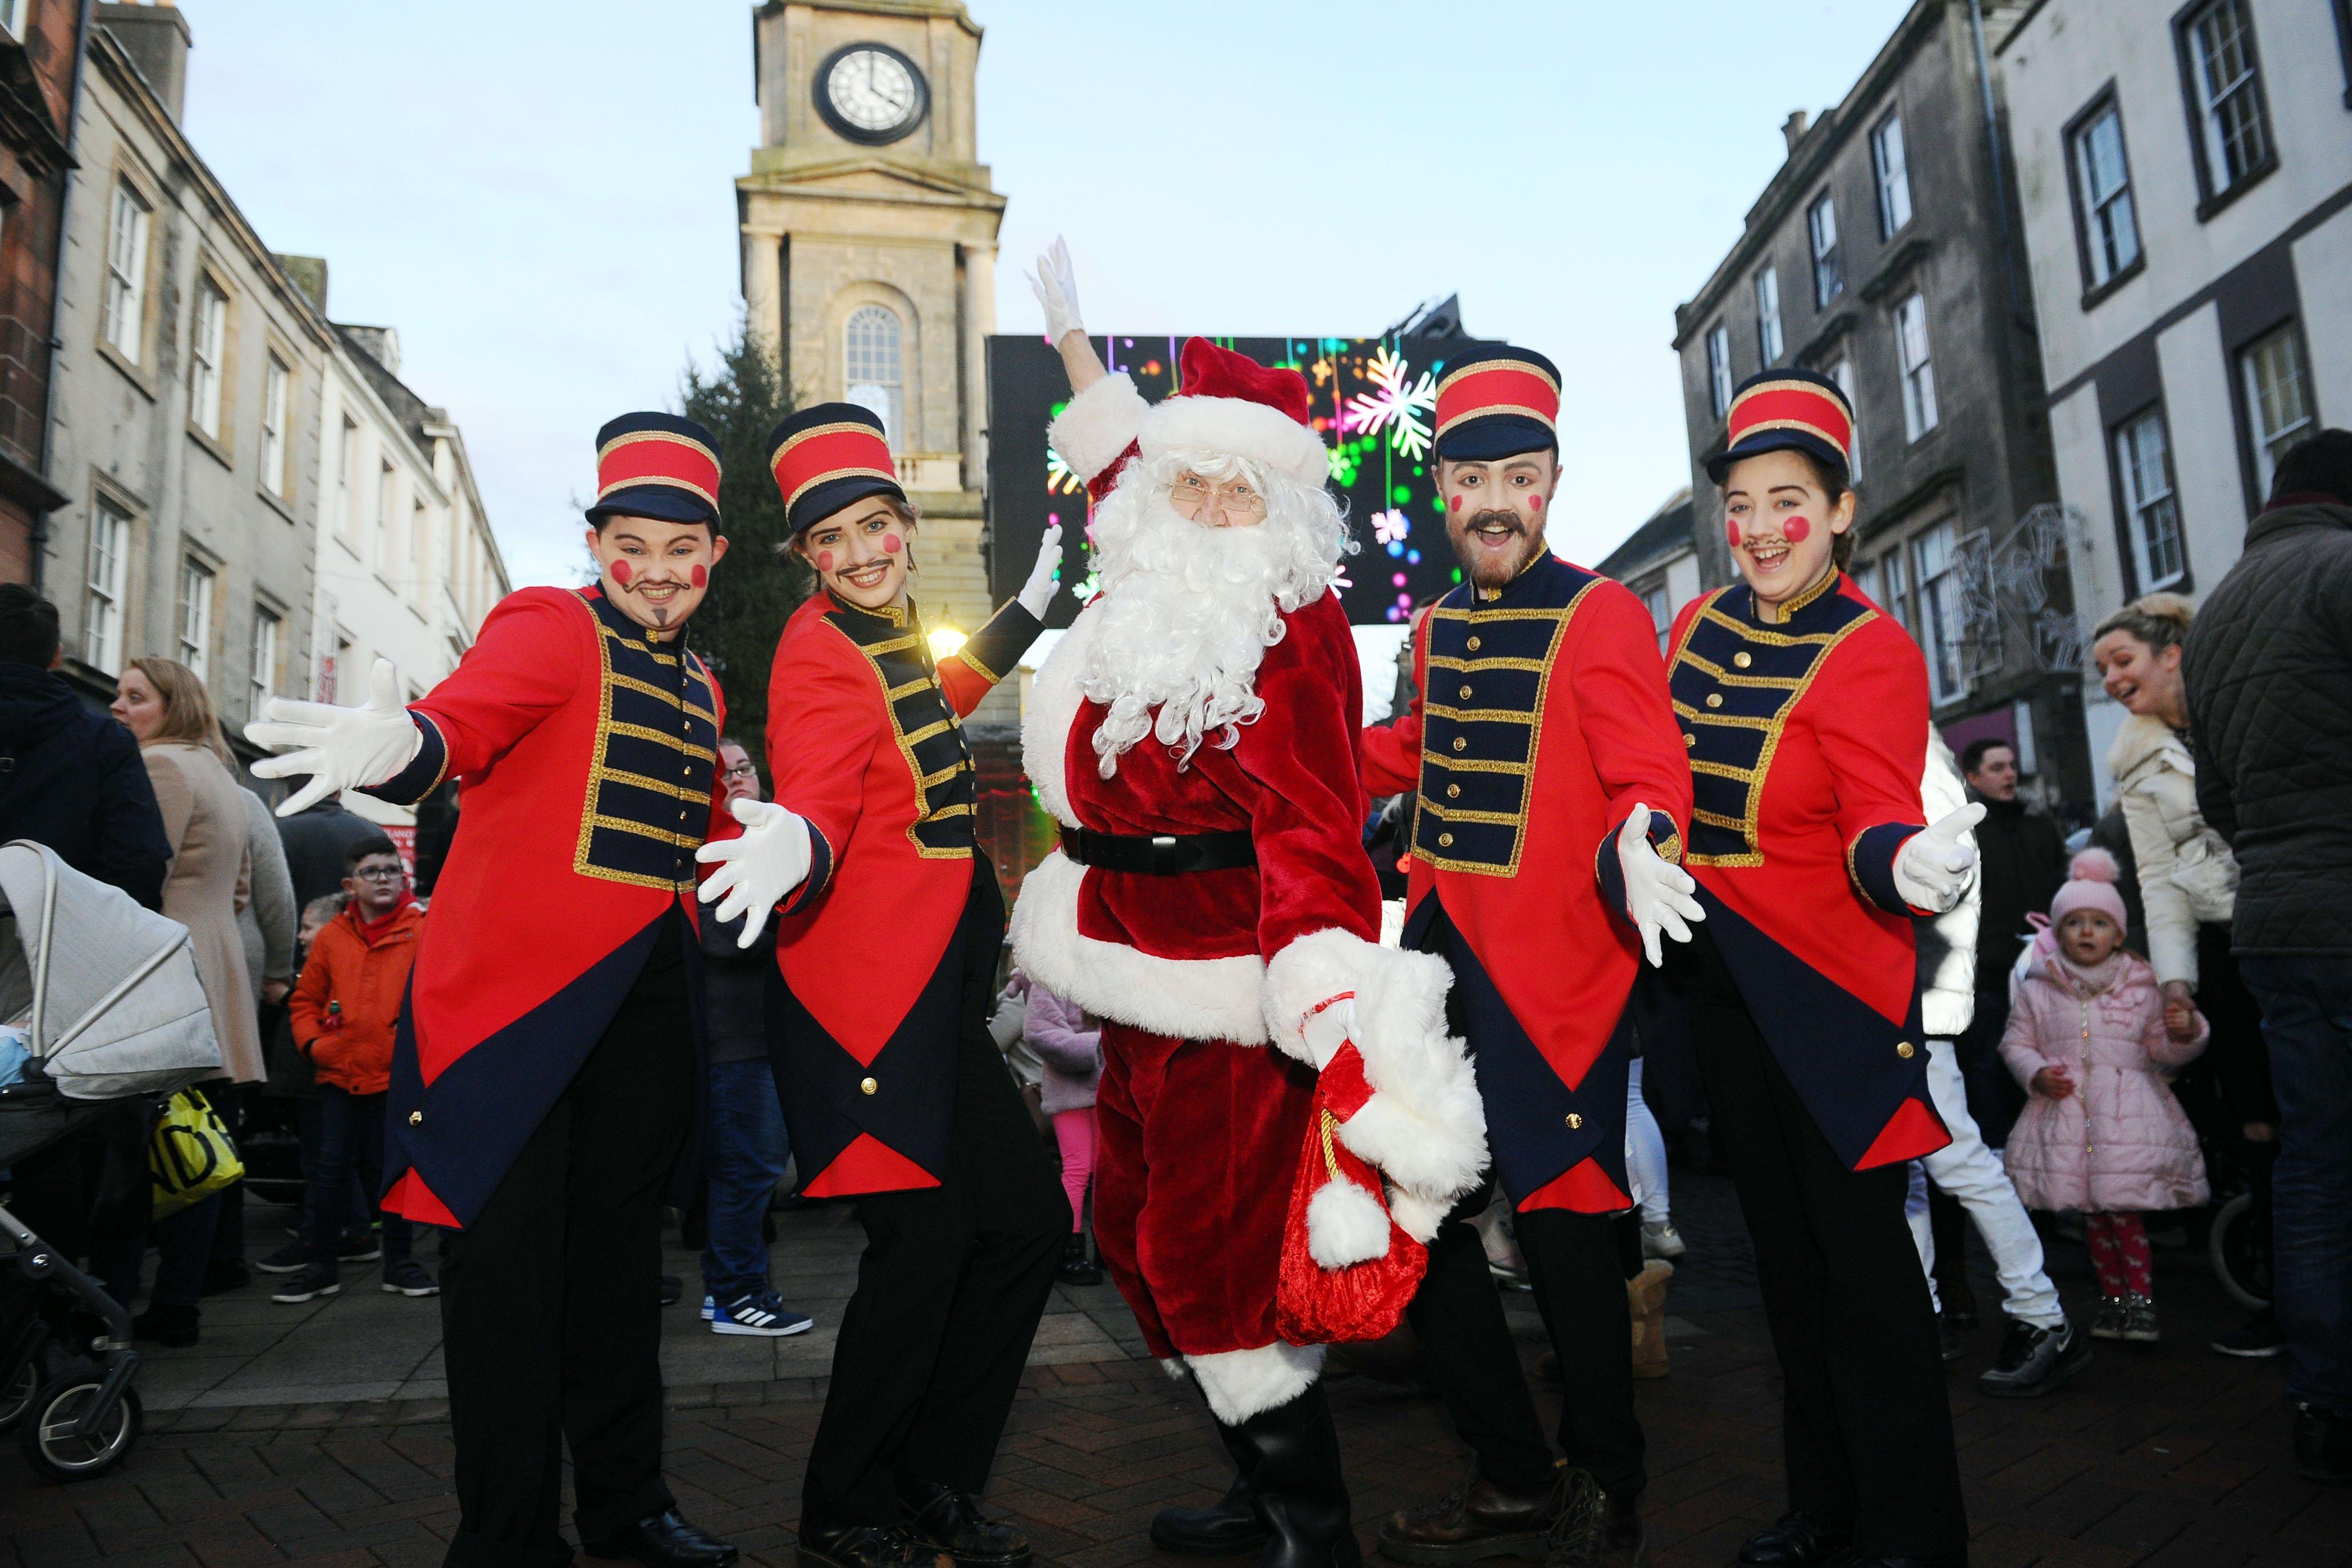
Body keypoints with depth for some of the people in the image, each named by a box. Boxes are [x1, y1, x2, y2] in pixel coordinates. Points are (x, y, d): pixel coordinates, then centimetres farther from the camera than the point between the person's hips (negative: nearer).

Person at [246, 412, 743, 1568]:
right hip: (514, 989, -6)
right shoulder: (549, 627, -4)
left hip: (642, 1005, 7)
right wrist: (398, 747, -46)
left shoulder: (701, 690, 17)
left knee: (620, 1245, 14)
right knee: (506, 1248, -2)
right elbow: (466, 716, -25)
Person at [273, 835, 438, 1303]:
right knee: (332, 1168, 6)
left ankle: (400, 1261, 21)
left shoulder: (422, 931, -2)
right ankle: (322, 1265, 18)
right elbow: (306, 998, 14)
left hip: (397, 1075, -2)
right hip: (339, 1072, 2)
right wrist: (311, 1041, 0)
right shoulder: (332, 936, 7)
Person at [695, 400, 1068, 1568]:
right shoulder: (820, 656, -13)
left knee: (1028, 1222, 11)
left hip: (934, 1000, 10)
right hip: (872, 1004, -10)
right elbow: (818, 803, -28)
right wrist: (791, 852, -52)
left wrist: (1026, 613, 46)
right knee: (923, 1246, -6)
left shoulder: (892, 638, 13)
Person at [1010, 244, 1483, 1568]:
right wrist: (1069, 329, 44)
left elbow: (1311, 815, -22)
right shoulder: (1150, 593, 12)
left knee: (1210, 1247, -7)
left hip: (1235, 996, -9)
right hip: (1153, 989, 9)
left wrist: (1339, 1006, -34)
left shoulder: (1290, 626, -12)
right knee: (1140, 1223, 15)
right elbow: (1115, 452, 33)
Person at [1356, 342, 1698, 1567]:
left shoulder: (1601, 616, -8)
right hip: (1436, 963, 7)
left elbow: (1649, 779, -18)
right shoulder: (1438, 626, 11)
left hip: (1552, 978, -7)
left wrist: (1636, 846, -39)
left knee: (1564, 1230, 0)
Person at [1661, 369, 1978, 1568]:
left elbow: (1876, 822, -22)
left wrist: (1909, 862, -41)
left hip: (1829, 984, -6)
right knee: (1781, 1241, 15)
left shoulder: (1871, 652, -12)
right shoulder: (1698, 627, 4)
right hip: (1721, 977, 6)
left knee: (1859, 1246, -1)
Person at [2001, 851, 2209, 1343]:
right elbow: (2016, 1042, 9)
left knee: (2123, 1206, -10)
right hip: (2066, 1112, 1)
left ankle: (2141, 1297, 4)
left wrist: (2185, 1034, -12)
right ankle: (2112, 1296, 20)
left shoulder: (2143, 989, 5)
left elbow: (2161, 1050, 9)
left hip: (2128, 1114, -1)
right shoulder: (2037, 991, 5)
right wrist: (2037, 1074, -8)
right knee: (2091, 1211, 7)